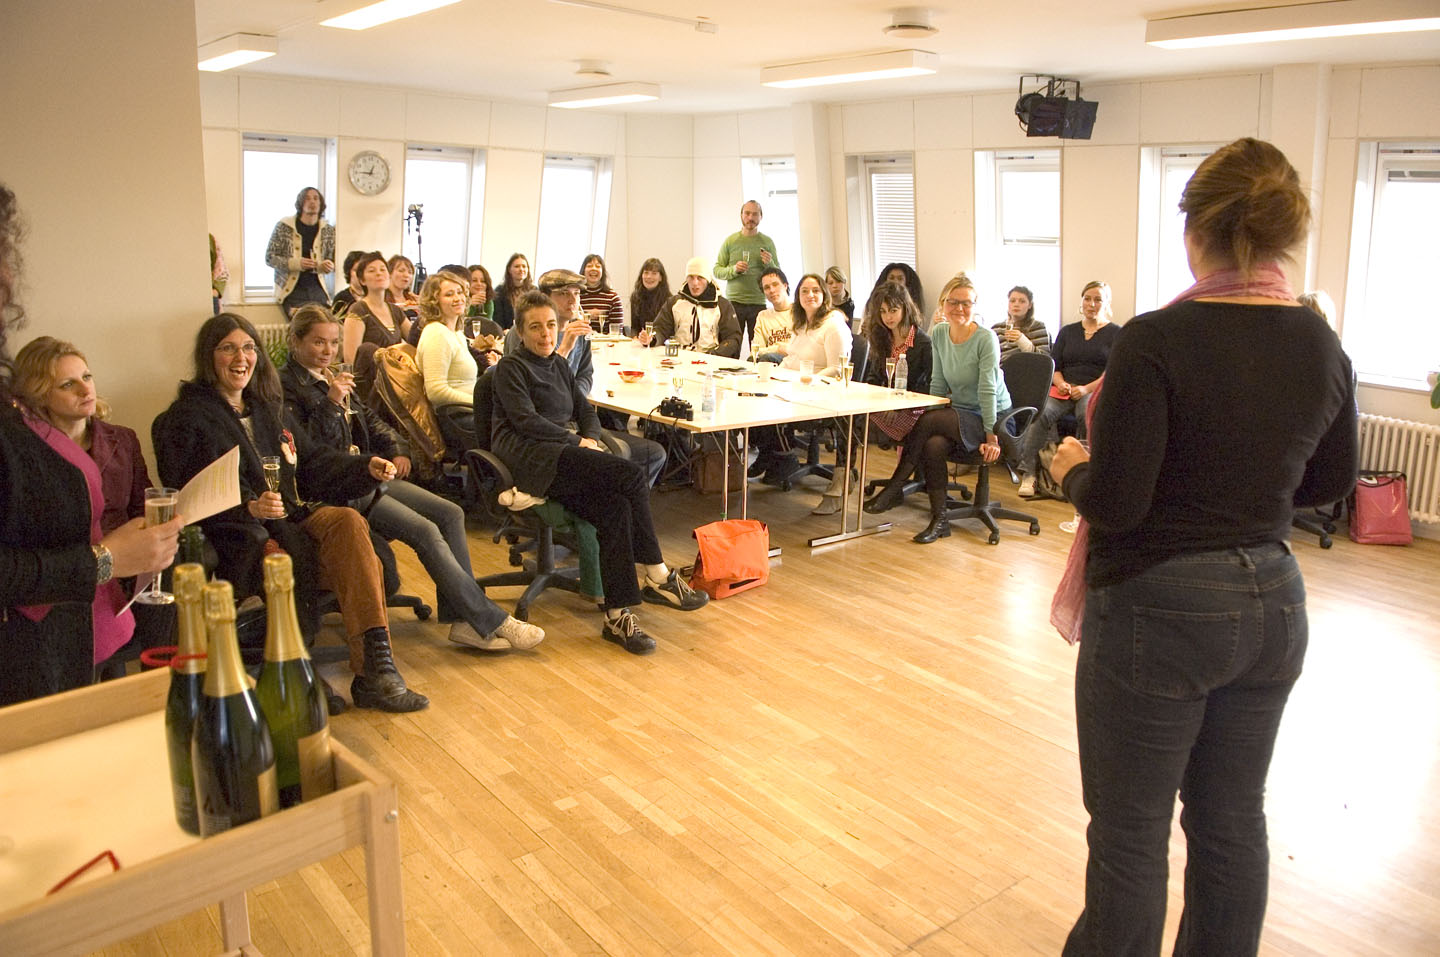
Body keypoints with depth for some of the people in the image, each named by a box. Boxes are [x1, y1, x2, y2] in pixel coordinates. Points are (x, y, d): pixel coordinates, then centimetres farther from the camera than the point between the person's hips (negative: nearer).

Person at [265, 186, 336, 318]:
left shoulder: (329, 231, 9)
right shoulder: (283, 227, -1)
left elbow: (335, 260, 18)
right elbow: (270, 258, -1)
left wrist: (330, 266, -8)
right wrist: (296, 263, -18)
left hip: (318, 291, 3)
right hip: (292, 291, -3)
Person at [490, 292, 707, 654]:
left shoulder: (558, 364, 26)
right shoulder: (511, 367, 3)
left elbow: (585, 410, 21)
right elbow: (526, 421, -10)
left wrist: (591, 439, -1)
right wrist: (577, 442, -12)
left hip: (564, 458, 7)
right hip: (530, 457, -7)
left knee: (615, 507, -25)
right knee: (630, 475, -27)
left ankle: (617, 615, -24)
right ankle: (658, 576, -18)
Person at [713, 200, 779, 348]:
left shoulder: (767, 242, 8)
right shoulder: (730, 240, 7)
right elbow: (716, 271, 6)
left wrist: (769, 264, -10)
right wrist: (734, 270, -12)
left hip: (759, 303, 0)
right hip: (733, 302, 0)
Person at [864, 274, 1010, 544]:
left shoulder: (986, 339, -13)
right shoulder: (940, 334, 4)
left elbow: (988, 390, -17)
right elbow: (938, 384, 6)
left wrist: (991, 436, -20)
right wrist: (931, 420, -3)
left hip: (992, 417, -5)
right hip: (959, 415, 5)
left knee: (927, 422, -28)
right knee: (933, 445, -29)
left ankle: (895, 488, -17)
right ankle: (939, 519, -21)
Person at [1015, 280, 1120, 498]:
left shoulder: (1115, 333, 11)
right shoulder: (1067, 332, 23)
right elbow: (1054, 365, 17)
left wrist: (1087, 389, -14)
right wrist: (1061, 383, -5)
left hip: (1095, 390, -3)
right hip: (1064, 389, 3)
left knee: (1087, 415, -38)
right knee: (1041, 413, -30)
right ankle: (1028, 473, -35)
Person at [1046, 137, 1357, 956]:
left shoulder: (1157, 341, -18)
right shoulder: (1323, 347, 2)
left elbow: (1114, 502, -19)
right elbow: (1331, 481, 15)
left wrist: (1073, 467, 0)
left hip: (1159, 609, -6)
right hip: (1272, 604, 7)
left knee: (1131, 832, 8)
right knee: (1232, 820, 20)